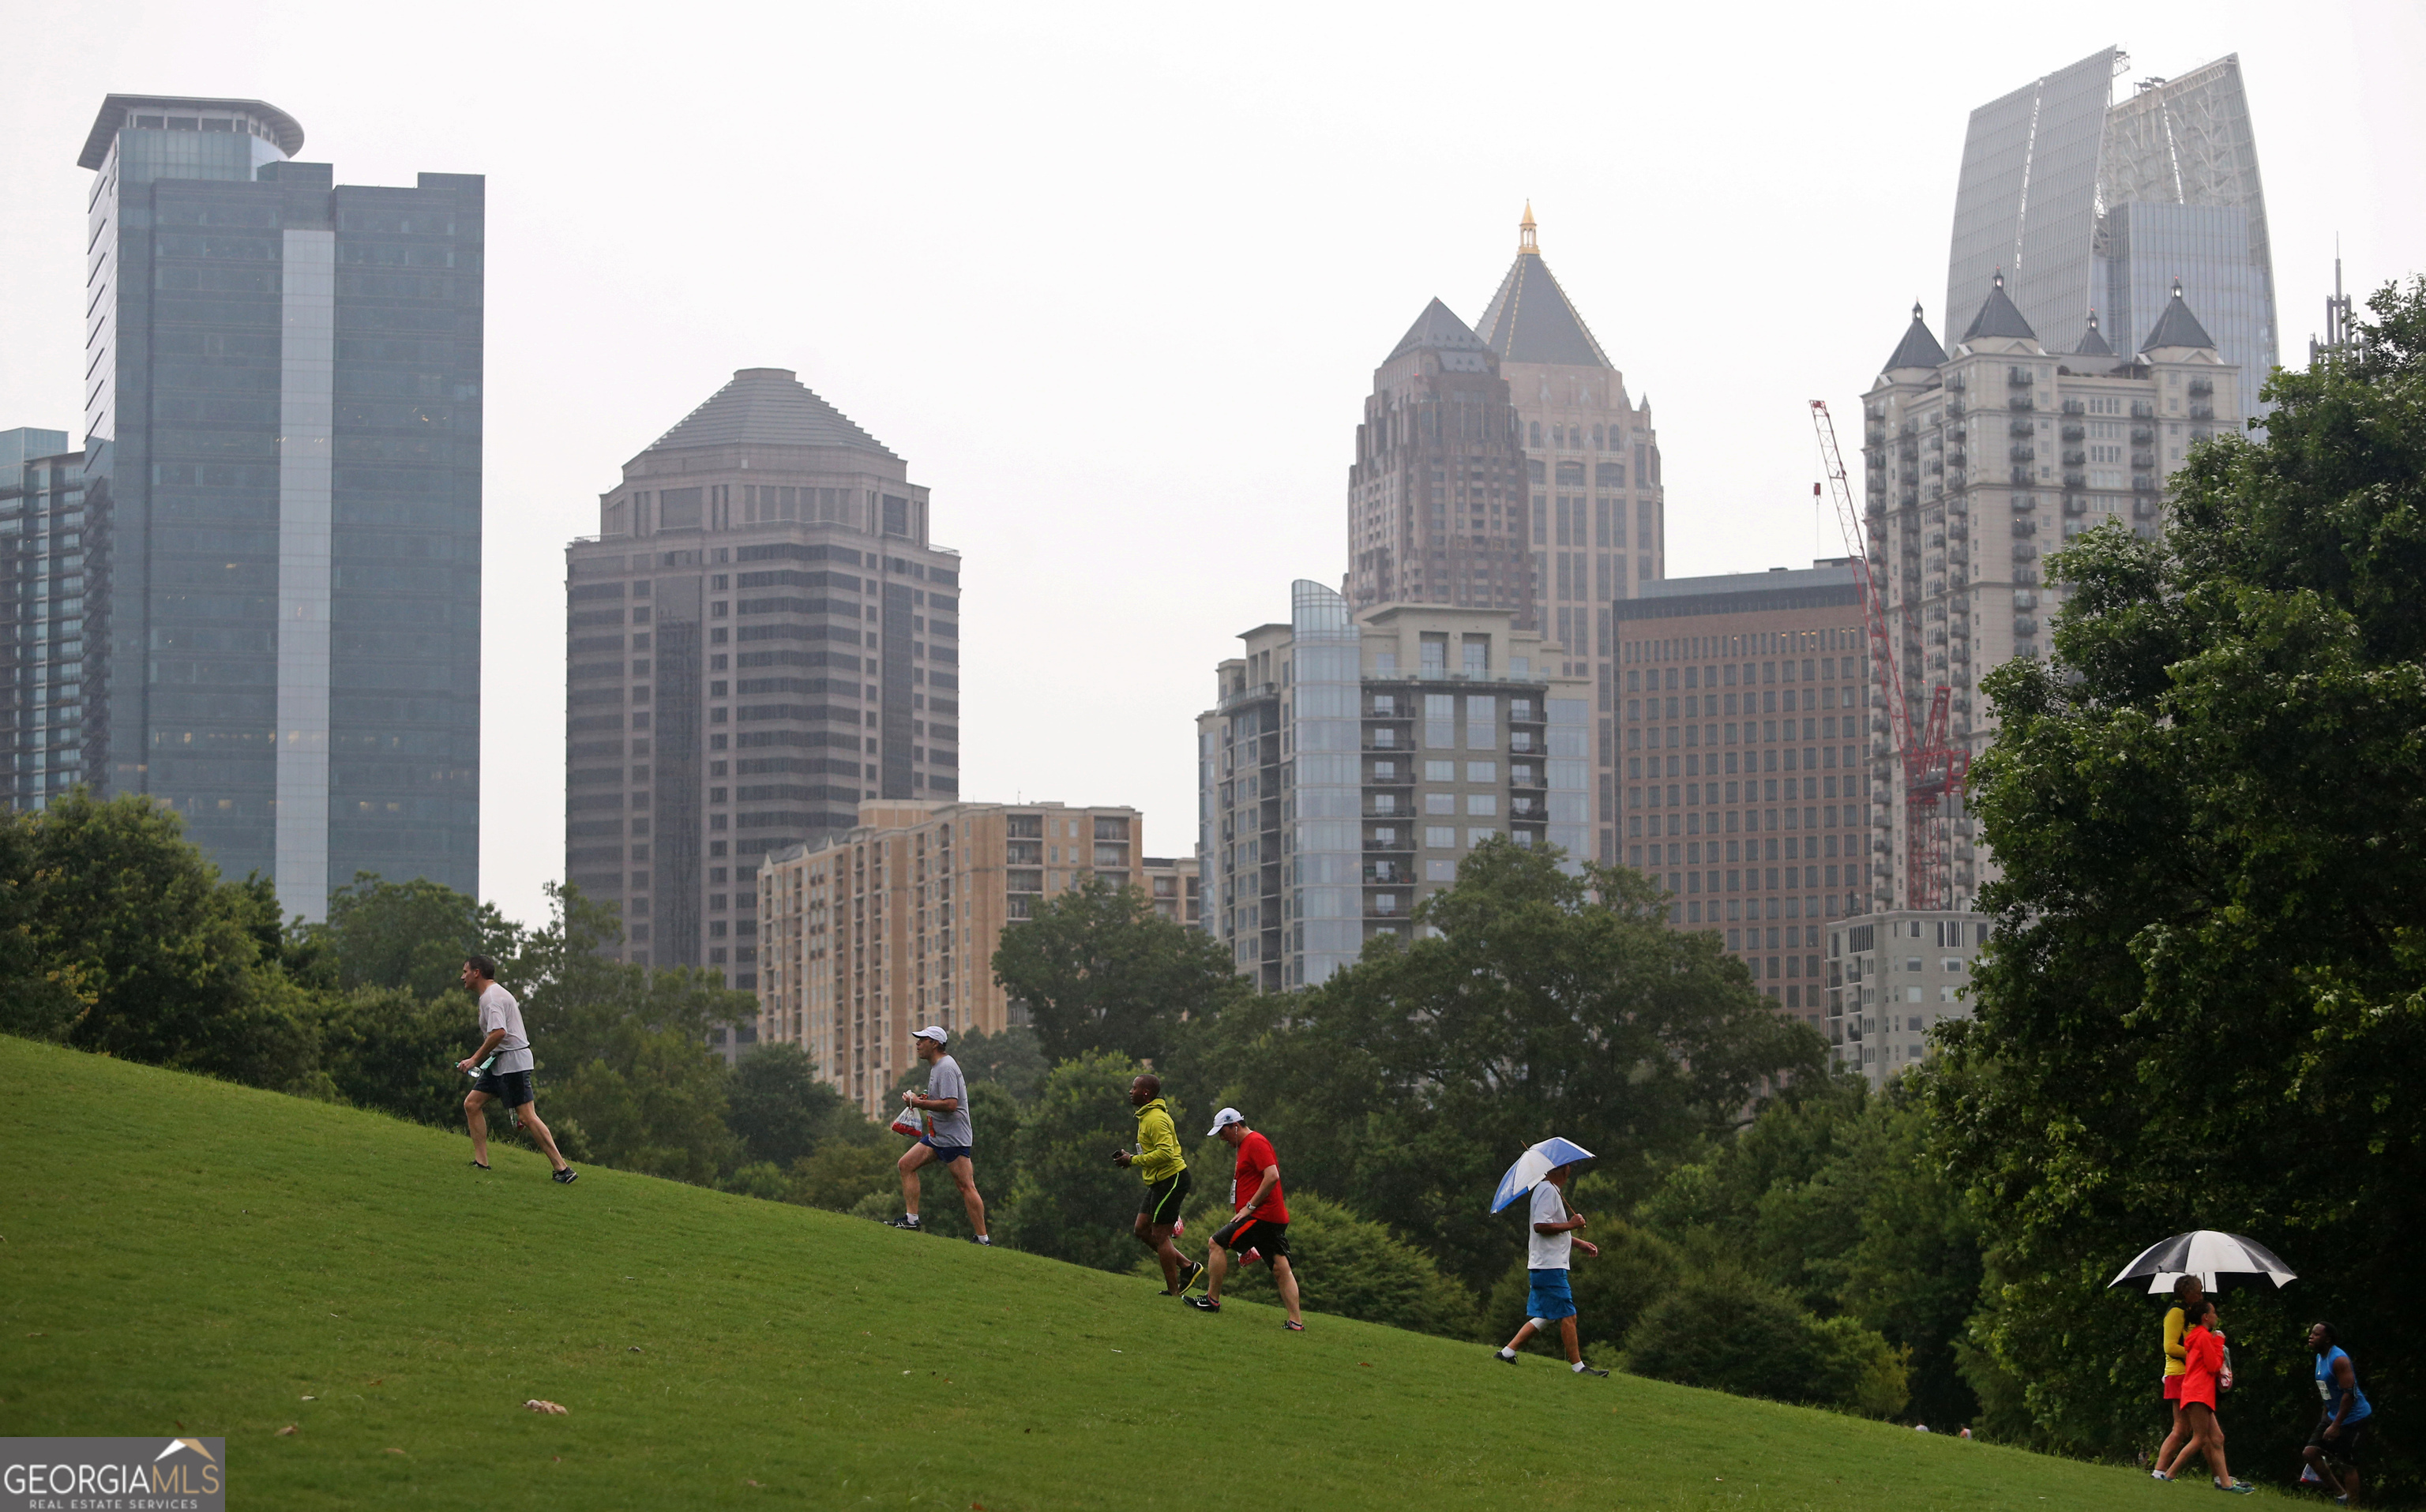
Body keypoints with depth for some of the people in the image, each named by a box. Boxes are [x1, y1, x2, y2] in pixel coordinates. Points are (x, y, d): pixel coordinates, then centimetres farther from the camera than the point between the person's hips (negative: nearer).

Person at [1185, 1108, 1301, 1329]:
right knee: (1281, 1269, 4)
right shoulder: (1246, 1145, 23)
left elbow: (1272, 1176, -22)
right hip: (1277, 1219, 10)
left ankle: (1212, 1300, 0)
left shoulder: (1255, 1143, -10)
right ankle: (1296, 1322, -1)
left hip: (1262, 1216, -10)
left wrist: (1250, 1206, -18)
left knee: (1217, 1244, -4)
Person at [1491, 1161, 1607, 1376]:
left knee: (1544, 1316, 13)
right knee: (1568, 1316, -6)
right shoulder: (1548, 1191, -14)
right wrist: (1571, 1225, -17)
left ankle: (1508, 1351, 13)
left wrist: (1579, 1243, 24)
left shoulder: (1551, 1190, 20)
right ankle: (1578, 1365, -3)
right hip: (1550, 1267, -11)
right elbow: (1540, 1225, -24)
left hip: (1542, 1267, 11)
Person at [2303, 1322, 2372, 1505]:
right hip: (2333, 1415, 9)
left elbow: (2350, 1393, -26)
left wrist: (2336, 1425, -27)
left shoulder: (2339, 1360, -21)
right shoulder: (2320, 1358, 8)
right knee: (2310, 1453, 1)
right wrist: (2325, 1416, 21)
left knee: (2348, 1464, -5)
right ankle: (2340, 1493, 10)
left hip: (2352, 1419, -9)